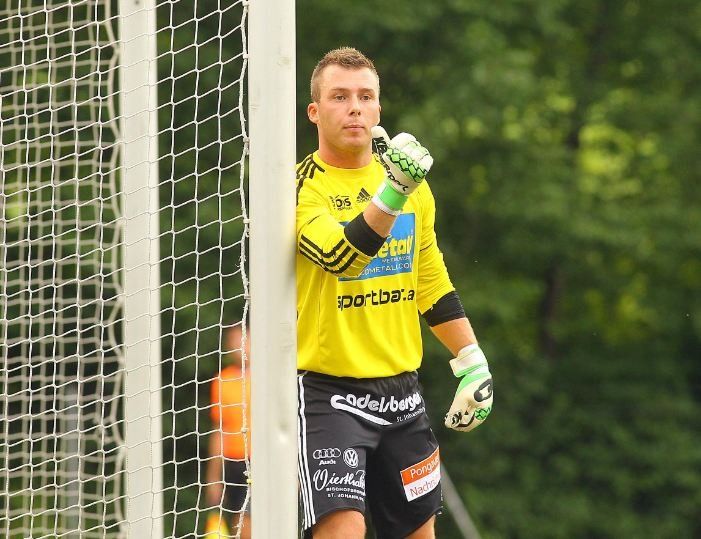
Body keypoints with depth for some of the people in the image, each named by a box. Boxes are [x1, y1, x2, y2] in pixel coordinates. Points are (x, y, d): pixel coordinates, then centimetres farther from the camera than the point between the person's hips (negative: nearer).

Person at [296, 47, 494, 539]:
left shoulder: (412, 184, 10)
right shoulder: (301, 187, -11)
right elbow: (342, 258, -28)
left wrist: (473, 364, 13)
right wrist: (391, 192, -39)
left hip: (401, 389, 7)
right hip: (328, 392, -7)